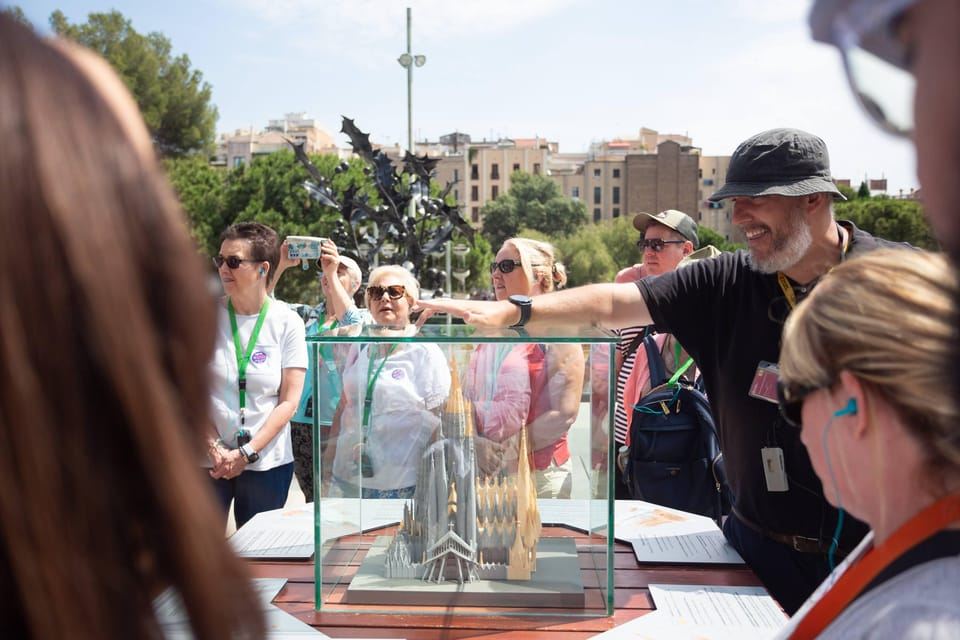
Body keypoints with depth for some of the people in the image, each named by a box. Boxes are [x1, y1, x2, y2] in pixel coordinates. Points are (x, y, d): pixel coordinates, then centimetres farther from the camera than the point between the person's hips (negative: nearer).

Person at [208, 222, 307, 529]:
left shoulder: (288, 322, -2)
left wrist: (247, 453, -10)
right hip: (207, 459, 0)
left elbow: (290, 401, -4)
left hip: (268, 461, 0)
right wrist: (214, 447, -11)